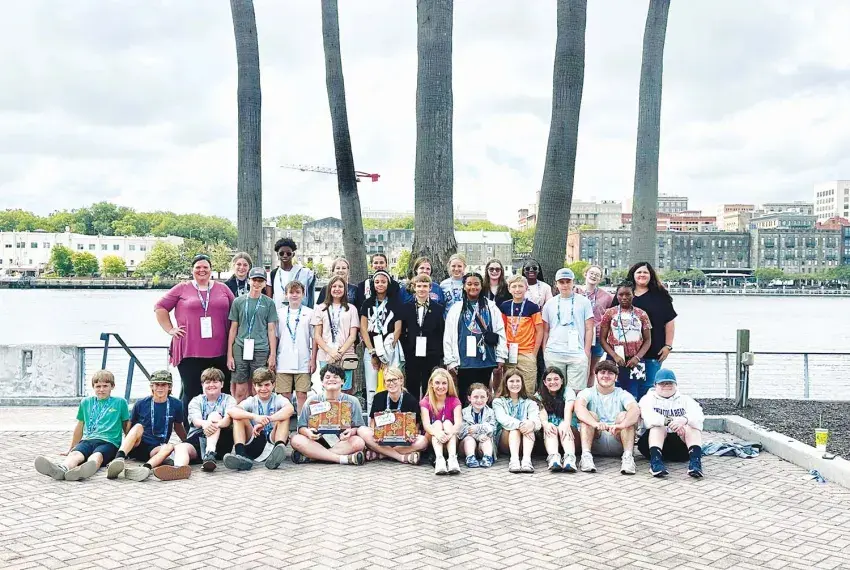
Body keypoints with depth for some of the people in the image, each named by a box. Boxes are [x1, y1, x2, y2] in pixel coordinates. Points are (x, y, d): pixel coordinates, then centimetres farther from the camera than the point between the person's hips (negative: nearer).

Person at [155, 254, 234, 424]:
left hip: (219, 352, 2)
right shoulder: (182, 289, 7)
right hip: (190, 352, -2)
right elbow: (160, 307, 10)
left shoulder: (223, 289, 12)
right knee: (191, 393, -1)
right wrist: (170, 329, 3)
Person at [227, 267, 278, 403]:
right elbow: (233, 329, 10)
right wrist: (229, 355, 6)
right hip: (240, 349, 1)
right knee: (240, 391, 0)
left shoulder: (268, 303, 7)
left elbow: (271, 330, 7)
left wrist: (273, 354, 1)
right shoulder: (238, 302, 9)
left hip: (261, 351, 0)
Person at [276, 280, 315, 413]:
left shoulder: (309, 313, 4)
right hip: (283, 362, 1)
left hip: (303, 362, -1)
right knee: (285, 396, 3)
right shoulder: (280, 314, 8)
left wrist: (313, 360, -1)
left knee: (302, 395, 0)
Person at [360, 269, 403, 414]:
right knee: (371, 389, 0)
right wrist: (372, 352, -5)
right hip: (371, 350, 1)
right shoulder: (367, 304, 11)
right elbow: (363, 329, 4)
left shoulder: (395, 304, 7)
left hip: (390, 350, -1)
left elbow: (398, 329, 2)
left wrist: (387, 352, -6)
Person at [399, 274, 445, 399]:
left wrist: (439, 354, -4)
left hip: (431, 357, -1)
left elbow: (442, 333, 2)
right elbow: (401, 332, 7)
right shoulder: (405, 308, 7)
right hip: (411, 357, 1)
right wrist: (406, 350, -2)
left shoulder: (438, 308, 4)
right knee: (412, 391, 5)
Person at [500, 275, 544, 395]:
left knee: (528, 391, 0)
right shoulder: (504, 306, 6)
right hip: (509, 355, 3)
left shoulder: (532, 307, -3)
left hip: (527, 354, -3)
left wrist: (534, 354, -4)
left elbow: (539, 331, -1)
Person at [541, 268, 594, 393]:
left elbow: (589, 329, 6)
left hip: (577, 354, -2)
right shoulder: (550, 303, 11)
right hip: (553, 354, 2)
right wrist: (544, 352, 7)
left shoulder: (584, 302, 6)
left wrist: (587, 352, 0)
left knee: (576, 391, -5)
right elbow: (545, 331, 14)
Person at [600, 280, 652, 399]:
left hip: (635, 362, 1)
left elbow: (647, 340, 7)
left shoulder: (641, 315, 7)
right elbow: (603, 338, 2)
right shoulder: (610, 313, 5)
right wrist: (615, 356, -11)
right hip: (615, 361, -1)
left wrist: (637, 357, -8)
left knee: (634, 397, -4)